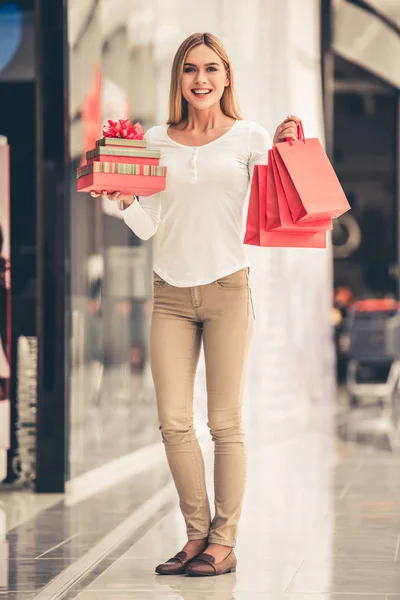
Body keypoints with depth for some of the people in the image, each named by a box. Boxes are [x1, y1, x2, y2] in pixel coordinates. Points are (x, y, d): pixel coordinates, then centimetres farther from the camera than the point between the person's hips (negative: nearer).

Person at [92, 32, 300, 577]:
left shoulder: (249, 137, 3)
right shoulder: (156, 140, 10)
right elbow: (149, 226, 10)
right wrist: (121, 199, -8)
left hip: (227, 287, -3)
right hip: (171, 292, 3)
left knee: (225, 423, 1)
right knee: (173, 423, 0)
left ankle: (224, 542, 7)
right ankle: (197, 534, 13)